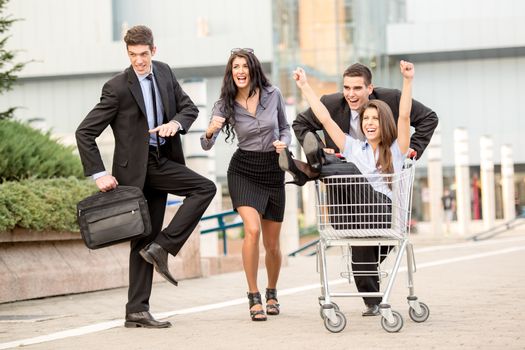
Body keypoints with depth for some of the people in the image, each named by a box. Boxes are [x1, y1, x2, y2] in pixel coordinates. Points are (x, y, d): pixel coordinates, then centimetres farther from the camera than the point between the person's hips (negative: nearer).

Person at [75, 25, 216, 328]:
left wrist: (176, 123, -9)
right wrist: (99, 174, -17)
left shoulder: (164, 73, 5)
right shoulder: (117, 87, -13)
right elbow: (85, 133, -11)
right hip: (135, 167, -6)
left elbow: (189, 107, 15)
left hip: (162, 161, 6)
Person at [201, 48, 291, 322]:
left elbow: (285, 128, 11)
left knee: (272, 244, 9)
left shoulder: (273, 95, -4)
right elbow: (206, 145, -11)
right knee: (252, 230, -24)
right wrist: (210, 131, -33)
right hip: (243, 170, -2)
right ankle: (254, 298, -13)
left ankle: (272, 293, 36)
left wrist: (283, 142, -11)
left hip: (273, 171, 2)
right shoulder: (225, 104, -6)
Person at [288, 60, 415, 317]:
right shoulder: (353, 148, 25)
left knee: (352, 171, -24)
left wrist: (408, 81, -11)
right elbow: (325, 119, 23)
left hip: (387, 216, -6)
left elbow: (404, 116, 2)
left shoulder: (396, 150, 16)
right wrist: (304, 86, 21)